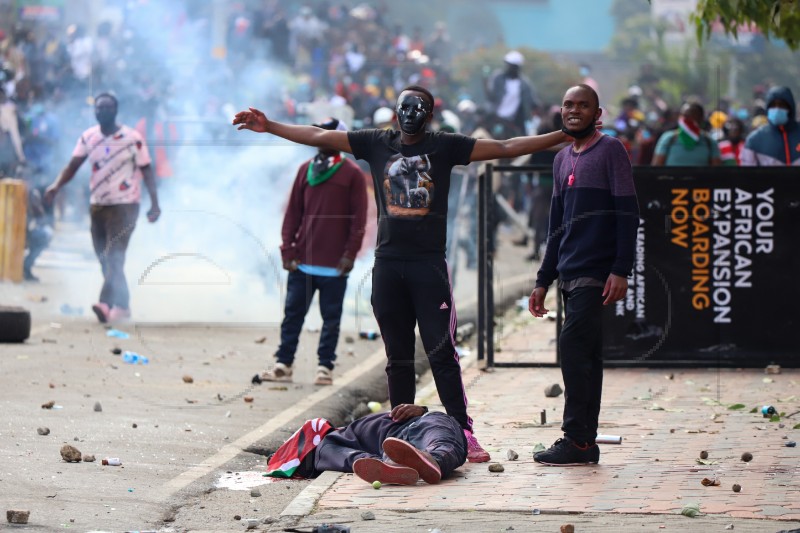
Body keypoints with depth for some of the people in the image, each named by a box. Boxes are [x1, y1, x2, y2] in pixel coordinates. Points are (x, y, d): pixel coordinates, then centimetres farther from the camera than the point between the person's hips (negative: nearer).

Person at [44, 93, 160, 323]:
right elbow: (73, 165, 0)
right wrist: (56, 185, -19)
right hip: (97, 205, 5)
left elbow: (146, 170, -4)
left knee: (114, 257, -18)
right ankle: (122, 306, 17)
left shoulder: (132, 138, -7)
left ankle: (106, 304, -28)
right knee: (105, 260, 7)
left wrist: (155, 203, -12)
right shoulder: (88, 137, 4)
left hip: (124, 205, -5)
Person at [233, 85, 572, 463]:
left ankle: (463, 432, -8)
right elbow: (319, 137, 12)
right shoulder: (376, 144, 10)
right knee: (398, 357, 7)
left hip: (430, 263, -3)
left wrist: (562, 136, -6)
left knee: (442, 353, -9)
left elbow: (505, 148, 1)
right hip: (388, 262, 3)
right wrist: (269, 127, 8)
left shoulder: (445, 147, 4)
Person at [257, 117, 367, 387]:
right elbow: (293, 211, 10)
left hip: (334, 264, -4)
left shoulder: (352, 174, -2)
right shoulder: (306, 170, 10)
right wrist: (288, 248, 2)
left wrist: (350, 254, -10)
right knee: (293, 314, 5)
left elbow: (358, 218, -4)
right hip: (303, 260, 4)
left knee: (331, 318, 3)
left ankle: (325, 367, 9)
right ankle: (283, 364, 10)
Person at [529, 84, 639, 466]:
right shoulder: (562, 160, 19)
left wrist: (621, 270, -17)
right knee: (586, 354, 7)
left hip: (596, 273, -8)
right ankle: (585, 441, 8)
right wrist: (543, 280, 19)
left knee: (573, 346, -15)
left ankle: (576, 439, -14)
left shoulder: (610, 151, -3)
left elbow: (628, 213, -9)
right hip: (569, 274, 8)